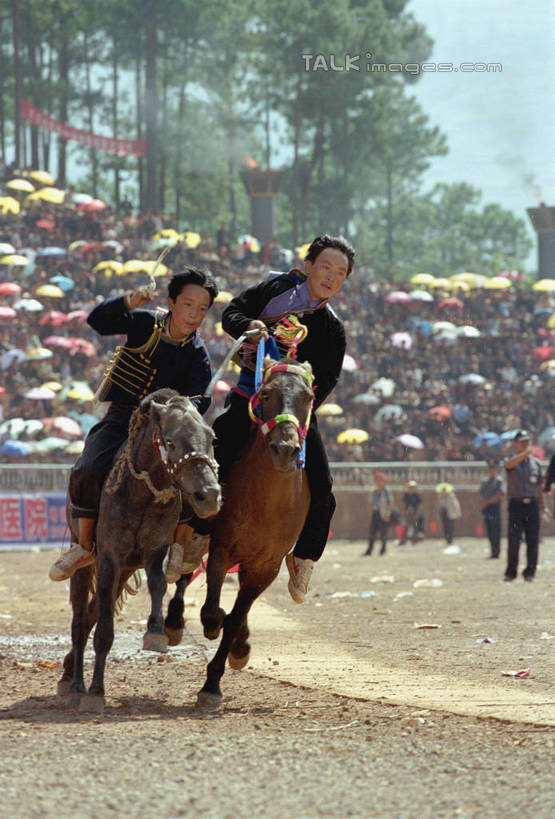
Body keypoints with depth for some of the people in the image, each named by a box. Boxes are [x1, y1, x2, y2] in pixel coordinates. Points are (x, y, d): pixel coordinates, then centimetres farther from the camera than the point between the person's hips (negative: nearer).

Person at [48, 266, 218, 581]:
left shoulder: (197, 354, -2)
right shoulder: (145, 324, -2)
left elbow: (197, 398, -13)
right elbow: (98, 322, -15)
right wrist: (127, 302, -34)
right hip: (122, 417, 0)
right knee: (86, 470, -23)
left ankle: (179, 547, -9)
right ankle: (85, 546, -4)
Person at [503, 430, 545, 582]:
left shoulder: (536, 462, 14)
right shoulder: (512, 461, 2)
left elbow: (539, 485, 18)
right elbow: (509, 464, -25)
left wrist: (542, 505, 12)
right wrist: (526, 453, -40)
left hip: (532, 504, 3)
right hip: (516, 504, -3)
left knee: (533, 540, 1)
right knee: (514, 539, -6)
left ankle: (530, 572, 8)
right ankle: (511, 572, 1)